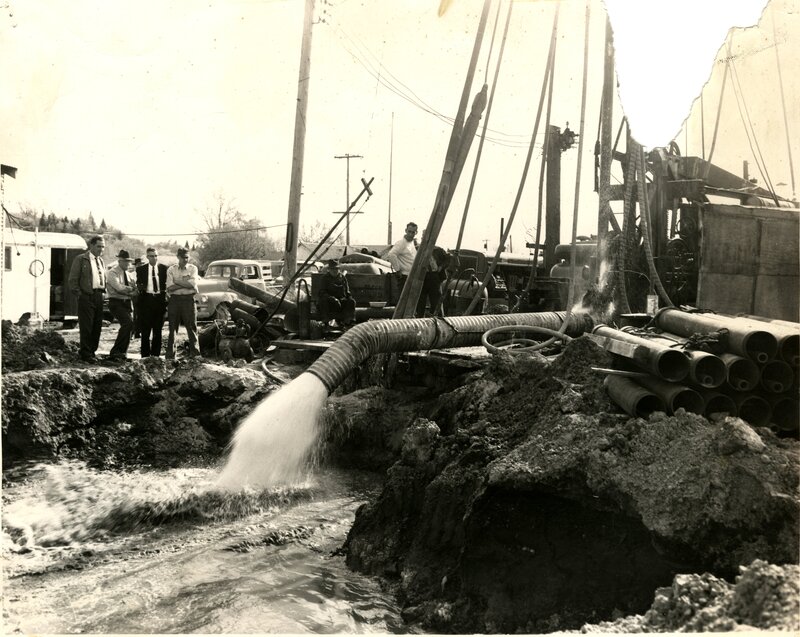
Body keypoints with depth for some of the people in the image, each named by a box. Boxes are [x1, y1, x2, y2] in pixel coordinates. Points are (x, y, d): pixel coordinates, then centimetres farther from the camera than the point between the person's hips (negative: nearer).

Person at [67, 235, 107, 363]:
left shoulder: (101, 261, 18)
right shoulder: (81, 259, -3)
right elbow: (72, 279, -5)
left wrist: (104, 290, 12)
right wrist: (79, 294, -10)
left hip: (99, 296, 7)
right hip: (86, 296, -7)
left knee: (97, 326, 9)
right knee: (86, 326, -3)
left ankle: (92, 351, 20)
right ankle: (86, 354, 4)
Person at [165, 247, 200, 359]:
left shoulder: (193, 268, 6)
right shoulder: (171, 269, 7)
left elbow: (192, 285, -8)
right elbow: (169, 288, -4)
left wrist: (177, 282, -6)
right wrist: (186, 284, -8)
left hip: (188, 299, -1)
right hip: (174, 300, 1)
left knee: (191, 327, 0)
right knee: (172, 327, 3)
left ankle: (194, 352, 6)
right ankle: (170, 354, 9)